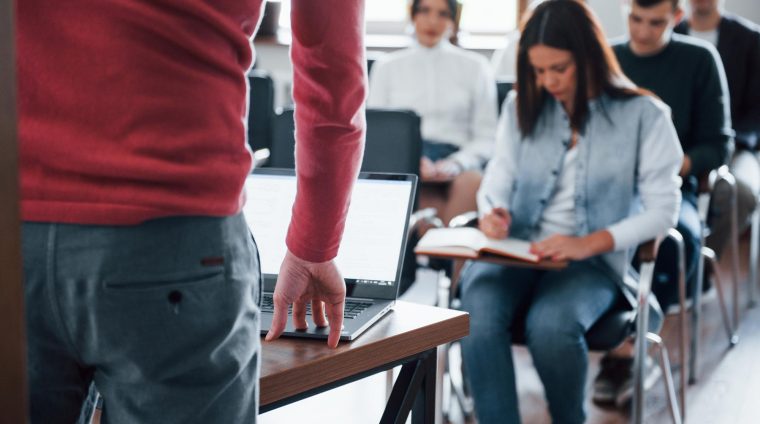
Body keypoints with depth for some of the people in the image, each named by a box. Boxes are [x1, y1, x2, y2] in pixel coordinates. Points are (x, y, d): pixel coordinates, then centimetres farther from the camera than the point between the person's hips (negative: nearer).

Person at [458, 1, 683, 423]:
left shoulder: (643, 115, 1)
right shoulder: (522, 106, 14)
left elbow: (662, 210, -4)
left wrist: (590, 243, -18)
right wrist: (492, 211, -9)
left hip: (595, 261, -3)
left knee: (550, 325, -34)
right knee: (477, 318, -31)